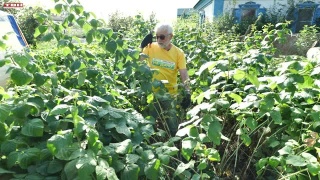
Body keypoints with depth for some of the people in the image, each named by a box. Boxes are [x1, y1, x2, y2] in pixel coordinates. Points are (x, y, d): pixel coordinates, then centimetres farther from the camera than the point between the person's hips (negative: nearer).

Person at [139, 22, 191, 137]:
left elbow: (184, 75, -11)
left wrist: (187, 93, -20)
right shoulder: (150, 48, -7)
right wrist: (142, 46, -21)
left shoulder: (178, 53, -8)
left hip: (170, 93, 0)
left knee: (172, 125, 15)